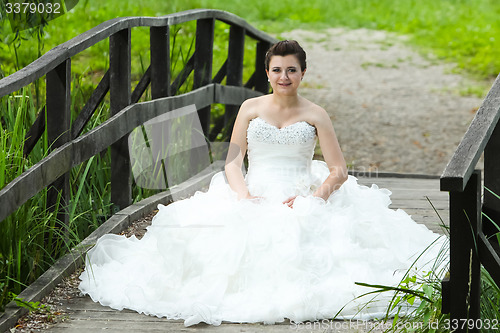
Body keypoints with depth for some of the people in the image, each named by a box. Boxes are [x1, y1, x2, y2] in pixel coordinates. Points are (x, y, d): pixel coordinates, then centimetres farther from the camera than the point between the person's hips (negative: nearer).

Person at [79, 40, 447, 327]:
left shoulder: (315, 115, 7)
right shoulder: (251, 108, 11)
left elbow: (339, 171, 2)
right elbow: (232, 162, 7)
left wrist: (310, 199, -15)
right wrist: (244, 195, -13)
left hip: (303, 200, -1)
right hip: (254, 197, 1)